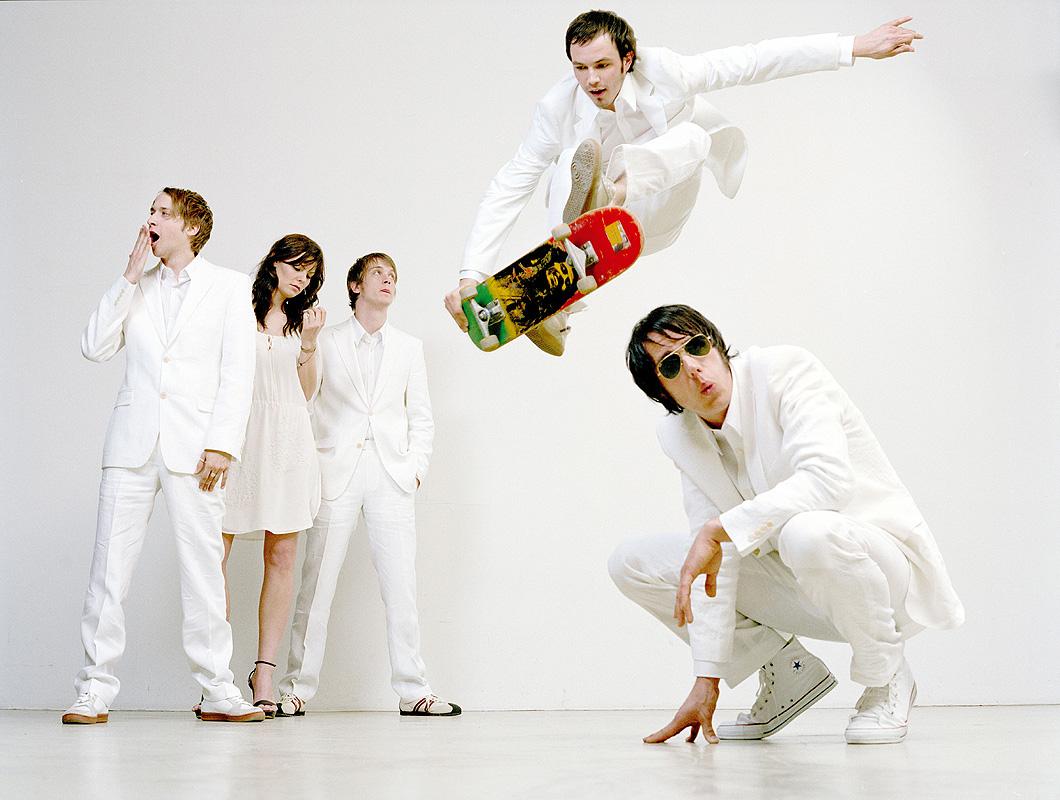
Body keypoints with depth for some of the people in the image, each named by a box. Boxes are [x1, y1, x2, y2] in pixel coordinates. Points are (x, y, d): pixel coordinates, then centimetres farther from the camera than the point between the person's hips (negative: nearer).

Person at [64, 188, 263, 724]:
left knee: (203, 568, -3)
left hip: (193, 446, -3)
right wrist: (130, 278, 1)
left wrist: (222, 444, -10)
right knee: (109, 565, -2)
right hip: (132, 441, 3)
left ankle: (217, 691, 4)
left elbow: (237, 374, 1)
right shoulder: (136, 288, 18)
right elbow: (95, 348, 5)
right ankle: (95, 690, 2)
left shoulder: (229, 287, 8)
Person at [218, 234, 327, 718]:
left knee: (281, 558, -2)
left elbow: (307, 392, 15)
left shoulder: (300, 320, 19)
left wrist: (310, 342, 4)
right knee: (215, 554, -10)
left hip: (288, 440, 4)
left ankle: (264, 671, 3)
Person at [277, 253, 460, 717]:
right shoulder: (326, 343, 9)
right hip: (336, 475, -1)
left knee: (401, 587, -4)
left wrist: (415, 468, 3)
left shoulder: (409, 348, 16)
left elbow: (421, 417, 15)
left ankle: (413, 691, 0)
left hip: (391, 480, 2)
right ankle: (297, 689, 4)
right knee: (316, 587, -2)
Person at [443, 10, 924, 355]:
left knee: (692, 135, -33)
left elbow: (757, 61, -18)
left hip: (656, 215, 1)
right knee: (576, 157, -36)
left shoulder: (662, 73, -20)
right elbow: (508, 190, -22)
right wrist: (471, 276, -33)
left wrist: (856, 48, -21)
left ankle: (609, 190, -65)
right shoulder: (558, 109, -21)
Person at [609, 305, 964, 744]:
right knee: (632, 561, -4)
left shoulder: (785, 370, -18)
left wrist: (719, 529, -35)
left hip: (883, 563, -6)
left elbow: (829, 477, -34)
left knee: (808, 533, -41)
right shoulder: (679, 437, -1)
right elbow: (714, 559, -5)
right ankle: (787, 671, 5)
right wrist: (707, 679, -11)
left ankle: (886, 678, -11)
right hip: (793, 587, 6)